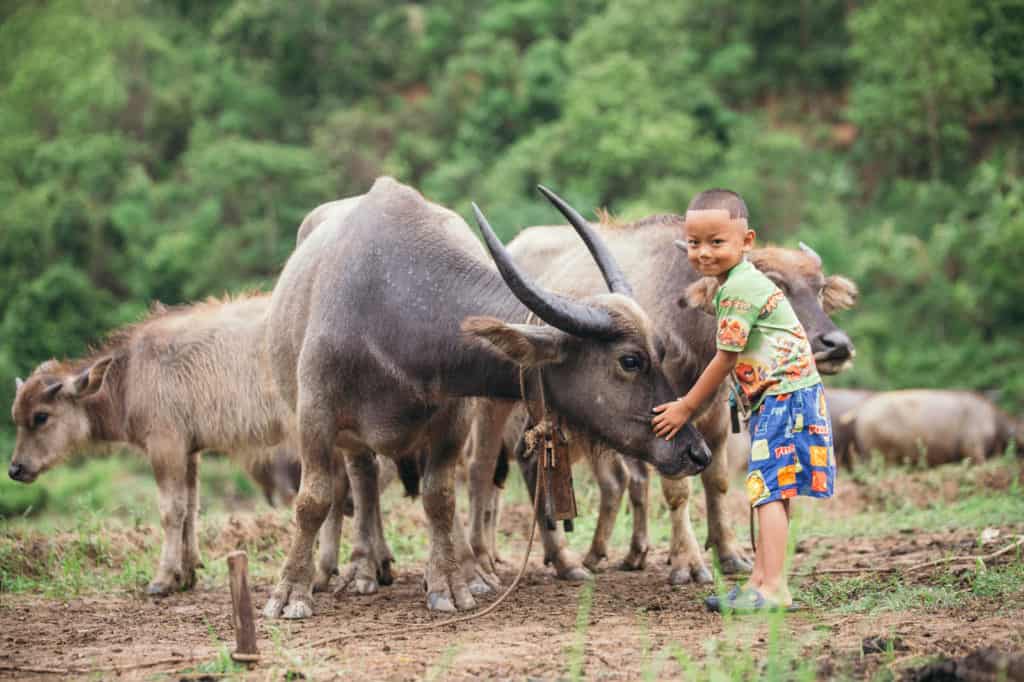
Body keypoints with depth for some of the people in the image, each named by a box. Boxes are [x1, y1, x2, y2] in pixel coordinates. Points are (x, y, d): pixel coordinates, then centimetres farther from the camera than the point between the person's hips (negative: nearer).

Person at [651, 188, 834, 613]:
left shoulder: (738, 290, -16)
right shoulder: (739, 283, 16)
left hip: (784, 395, -11)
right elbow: (734, 361, 20)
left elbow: (725, 360, -12)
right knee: (769, 493, 12)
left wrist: (685, 407, -3)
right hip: (774, 399, 11)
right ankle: (761, 581, 16)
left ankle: (773, 589, -18)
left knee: (769, 490, -14)